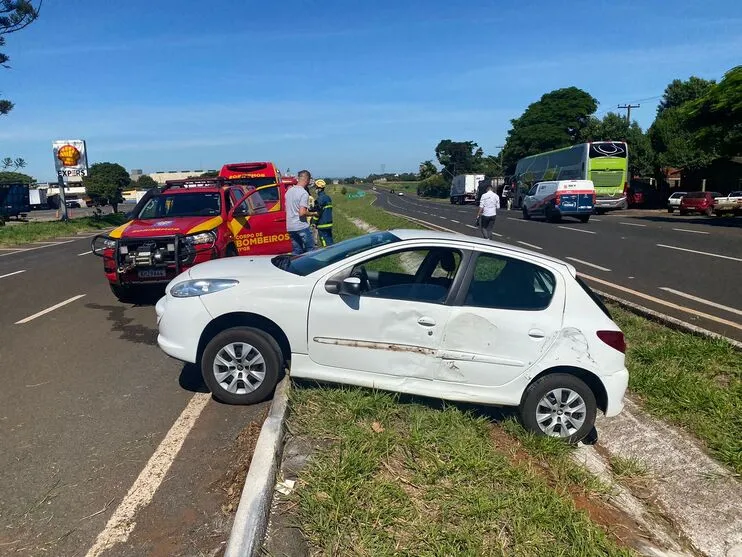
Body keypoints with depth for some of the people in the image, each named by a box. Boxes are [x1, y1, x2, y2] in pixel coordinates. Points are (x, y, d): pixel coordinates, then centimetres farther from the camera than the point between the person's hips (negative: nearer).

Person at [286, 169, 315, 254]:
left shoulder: (289, 191, 10)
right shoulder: (304, 193, -14)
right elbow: (302, 213, -21)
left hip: (290, 227, 7)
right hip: (301, 226, -7)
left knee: (296, 252, 12)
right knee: (310, 250, 5)